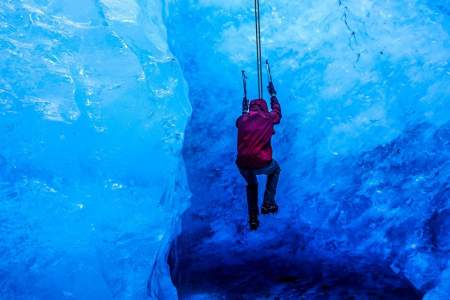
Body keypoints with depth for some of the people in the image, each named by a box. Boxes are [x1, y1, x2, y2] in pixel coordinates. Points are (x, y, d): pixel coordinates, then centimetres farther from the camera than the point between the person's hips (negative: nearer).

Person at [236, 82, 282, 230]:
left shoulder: (242, 120, 7)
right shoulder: (268, 117, 2)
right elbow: (277, 111, 26)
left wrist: (245, 109, 53)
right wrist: (273, 94, 41)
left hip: (243, 166, 3)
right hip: (262, 164, -2)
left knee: (252, 184, 33)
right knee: (275, 169, 33)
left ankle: (253, 219, 28)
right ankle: (268, 203, 24)